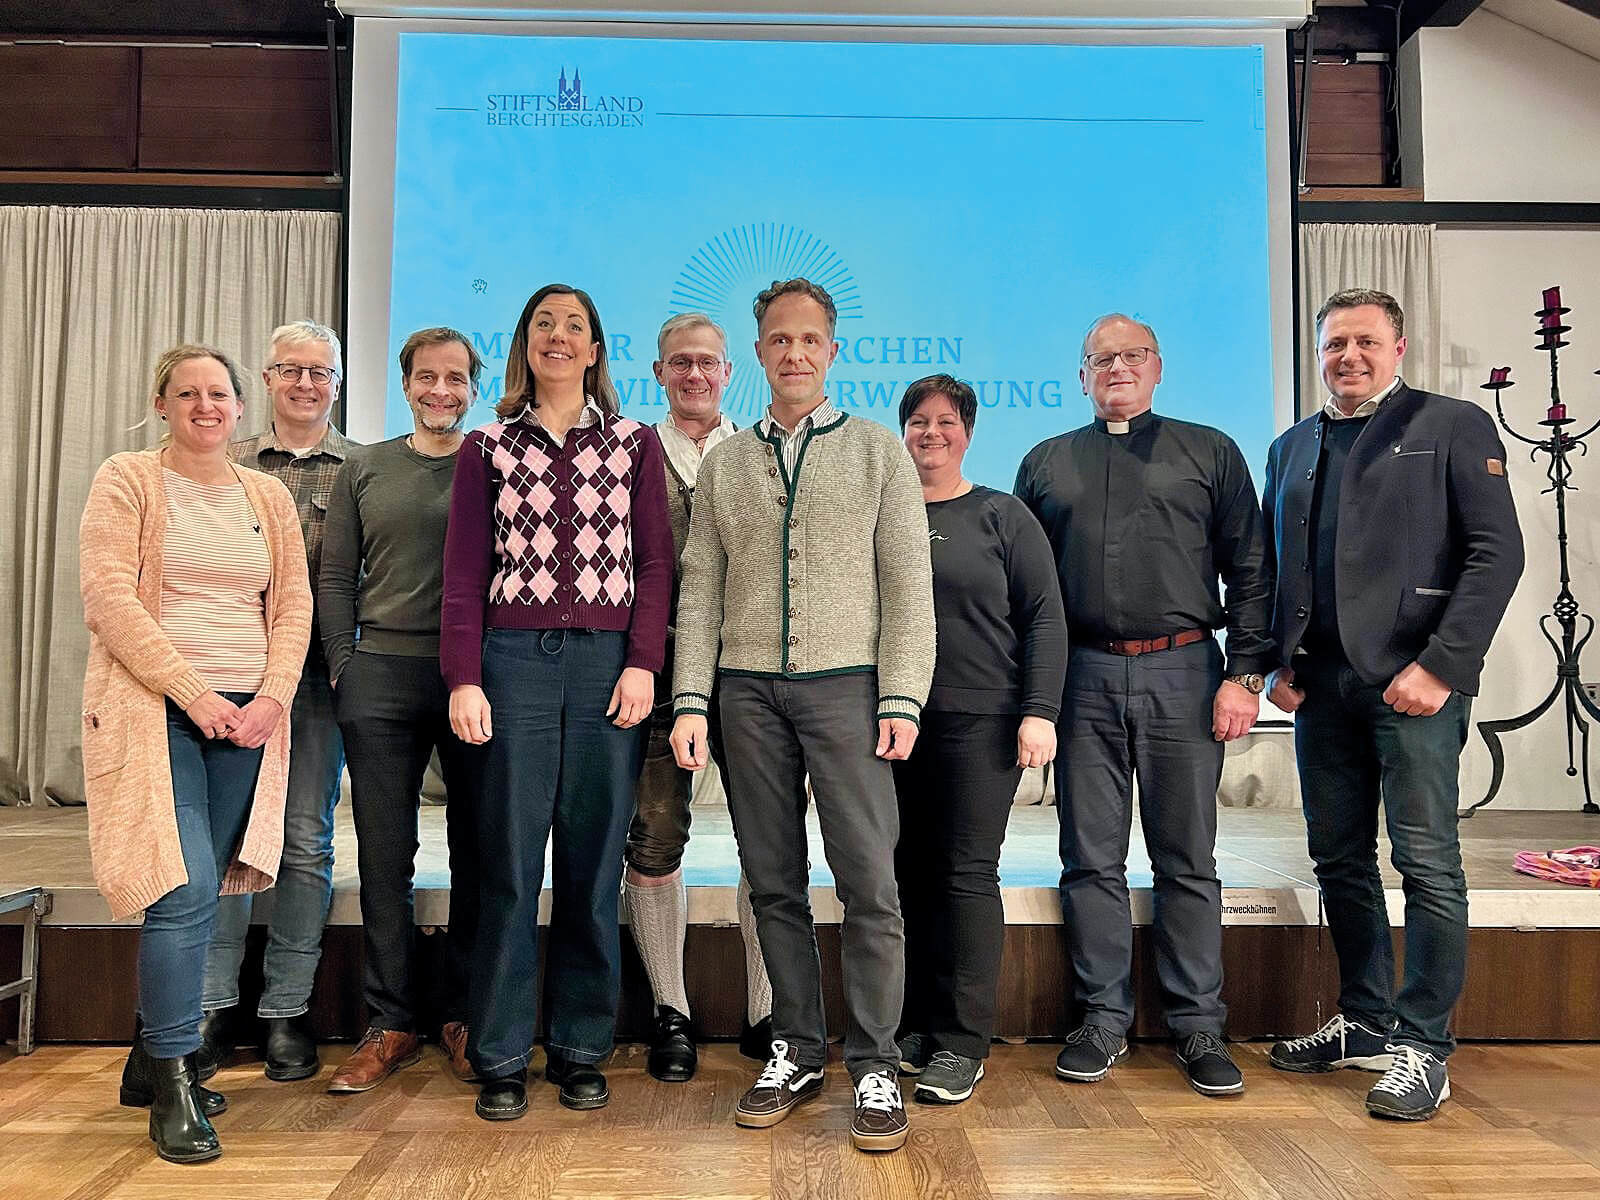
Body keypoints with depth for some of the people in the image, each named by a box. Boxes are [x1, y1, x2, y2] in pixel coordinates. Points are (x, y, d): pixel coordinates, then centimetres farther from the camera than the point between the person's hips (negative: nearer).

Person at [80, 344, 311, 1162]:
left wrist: (271, 698, -5)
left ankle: (149, 1061, 23)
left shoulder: (269, 497, 14)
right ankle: (172, 1082, 1)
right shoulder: (126, 481, 1)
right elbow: (109, 598, -8)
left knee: (195, 895, 7)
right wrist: (195, 694, -13)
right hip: (155, 709, -4)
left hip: (247, 717, 4)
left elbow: (294, 605, 10)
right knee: (186, 889, -13)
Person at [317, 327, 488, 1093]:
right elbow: (335, 578, 11)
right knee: (384, 856, 6)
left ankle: (465, 1018, 19)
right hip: (381, 676, 2)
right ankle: (391, 1025, 18)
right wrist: (343, 669, 0)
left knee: (478, 853, 5)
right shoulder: (364, 470, 12)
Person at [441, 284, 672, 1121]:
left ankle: (581, 1050, 17)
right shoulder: (486, 449, 11)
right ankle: (500, 1058, 13)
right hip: (513, 659, 0)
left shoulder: (635, 444, 11)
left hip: (608, 664, 1)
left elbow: (655, 561, 5)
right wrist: (463, 678, -5)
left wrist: (642, 663, -6)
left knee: (592, 864, 5)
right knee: (509, 863, 2)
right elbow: (465, 572, 5)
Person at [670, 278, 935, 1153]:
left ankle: (874, 1066, 7)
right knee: (773, 883, 7)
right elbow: (700, 589, 10)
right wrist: (690, 701, 1)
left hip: (845, 682, -2)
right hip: (748, 688, 3)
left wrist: (902, 698, -7)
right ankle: (796, 1051, 20)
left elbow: (908, 584, 2)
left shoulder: (879, 452, 8)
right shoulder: (724, 463, 14)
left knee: (868, 879, -5)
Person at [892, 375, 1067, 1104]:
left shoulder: (1003, 517, 5)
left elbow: (1045, 617, 1)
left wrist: (1040, 711, -9)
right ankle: (915, 1026, 20)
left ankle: (962, 1045, 7)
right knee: (908, 873, 7)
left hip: (980, 719, -3)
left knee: (968, 873, -2)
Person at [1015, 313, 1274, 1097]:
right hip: (1084, 679, 1)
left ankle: (1197, 1026, 17)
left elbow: (1250, 572, 5)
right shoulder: (1046, 464, 15)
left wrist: (1245, 674, -5)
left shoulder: (1209, 452, 10)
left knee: (1188, 861, 5)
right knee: (1092, 861, 6)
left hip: (1182, 674, -1)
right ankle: (1102, 1018, 18)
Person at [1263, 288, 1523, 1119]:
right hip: (1322, 683, 5)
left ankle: (1424, 1047, 10)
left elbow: (1497, 552, -6)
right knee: (1340, 861, 11)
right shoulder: (1293, 449, 18)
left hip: (1414, 679, -5)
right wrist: (1278, 664, 5)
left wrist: (1439, 664, -15)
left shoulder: (1452, 427, 3)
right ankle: (1366, 1023, 25)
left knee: (1426, 864, -2)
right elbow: (1270, 568, 17)